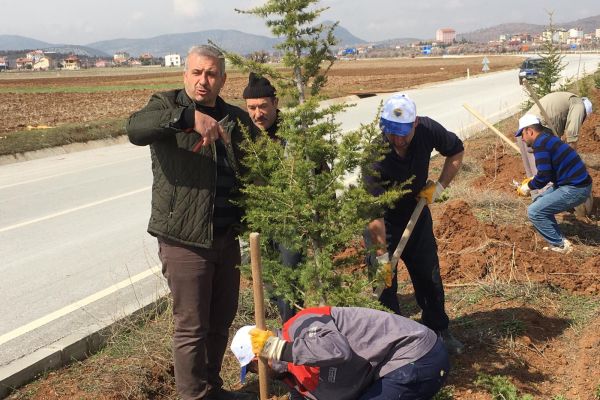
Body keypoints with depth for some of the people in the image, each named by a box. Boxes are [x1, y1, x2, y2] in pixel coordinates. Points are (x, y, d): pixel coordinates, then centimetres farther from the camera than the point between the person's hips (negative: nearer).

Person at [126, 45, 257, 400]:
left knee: (221, 322, 19)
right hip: (184, 239, -5)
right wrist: (187, 118, -41)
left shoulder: (237, 118, 10)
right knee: (192, 327, 2)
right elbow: (135, 129, -26)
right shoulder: (167, 105, -4)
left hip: (227, 237, 6)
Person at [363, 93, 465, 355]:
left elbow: (456, 152, 1)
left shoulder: (428, 130, -22)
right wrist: (382, 256, -34)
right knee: (384, 282, -1)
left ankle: (439, 331, 33)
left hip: (416, 213, 4)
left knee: (429, 278, 14)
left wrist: (438, 186, -12)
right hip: (383, 221, -4)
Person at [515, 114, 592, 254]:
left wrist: (527, 187, -2)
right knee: (540, 204, 19)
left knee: (534, 212, -7)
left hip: (575, 189, -10)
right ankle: (558, 240, 19)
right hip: (575, 184, 10)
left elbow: (543, 176, -19)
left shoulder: (540, 144, -15)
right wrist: (532, 180, 21)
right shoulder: (548, 139, 15)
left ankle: (560, 245, 2)